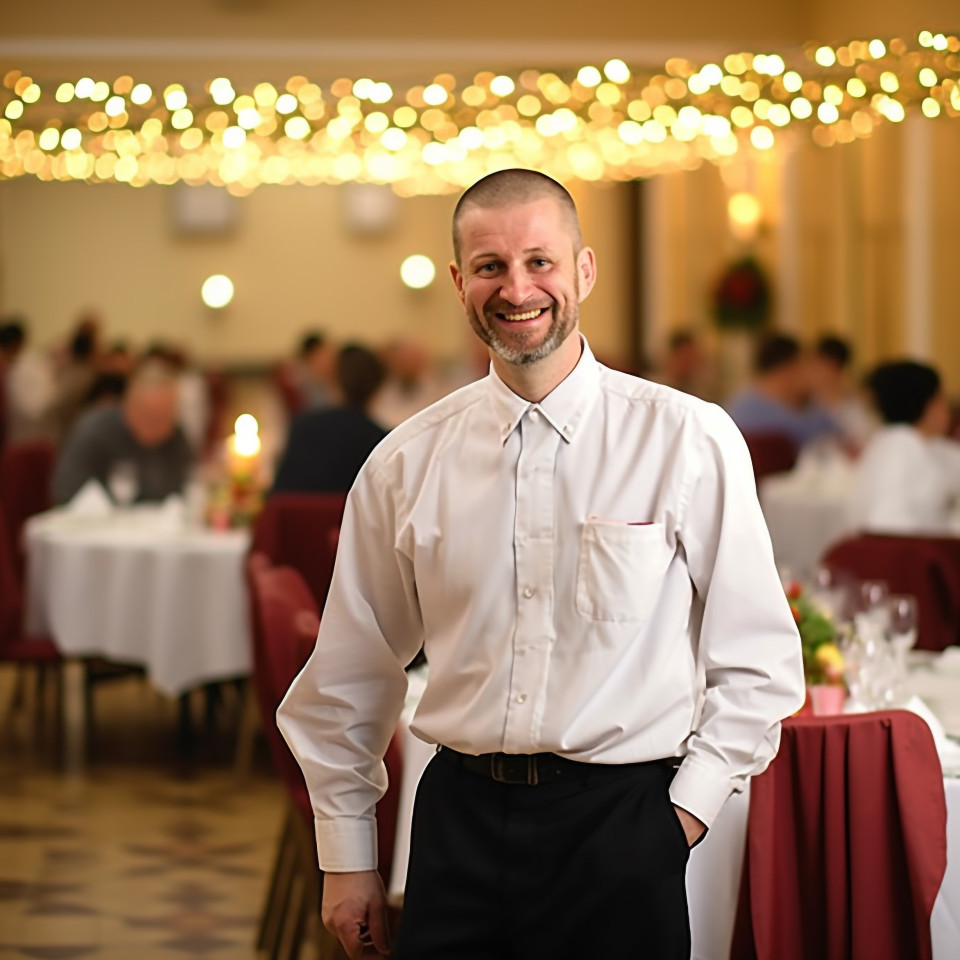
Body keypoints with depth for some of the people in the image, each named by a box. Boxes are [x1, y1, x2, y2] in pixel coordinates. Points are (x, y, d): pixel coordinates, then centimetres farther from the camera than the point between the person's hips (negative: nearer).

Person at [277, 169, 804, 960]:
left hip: (619, 829, -2)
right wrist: (347, 859, 13)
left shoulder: (689, 441, -3)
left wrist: (684, 813, -6)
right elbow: (349, 678, 12)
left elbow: (757, 664, 1)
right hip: (458, 826, 2)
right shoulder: (404, 465, 4)